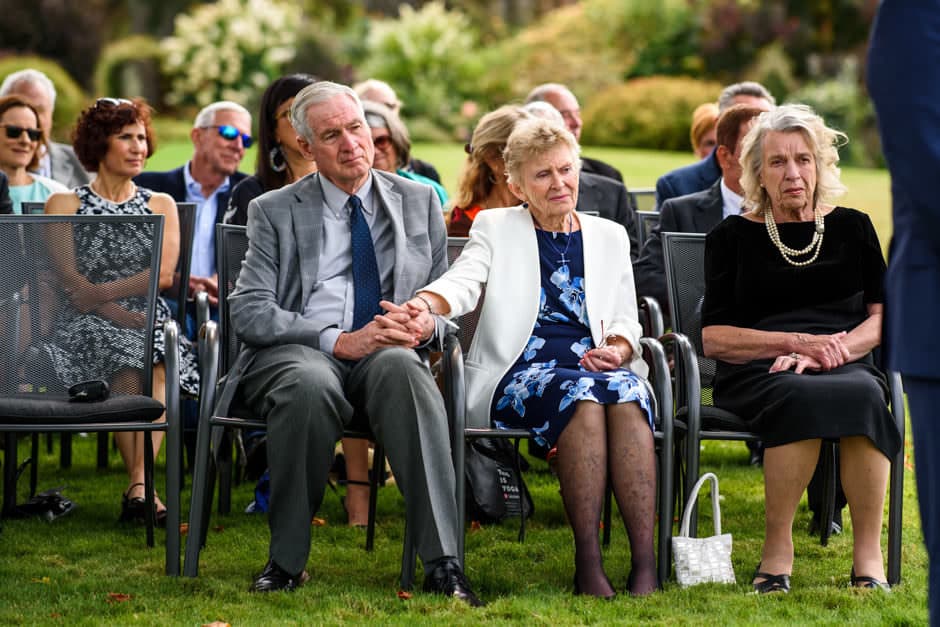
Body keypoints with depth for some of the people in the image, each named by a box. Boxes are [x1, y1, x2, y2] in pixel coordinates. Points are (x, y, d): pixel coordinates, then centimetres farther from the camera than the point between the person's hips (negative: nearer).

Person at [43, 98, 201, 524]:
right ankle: (140, 484, -34)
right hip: (87, 327, -2)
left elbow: (164, 274, 3)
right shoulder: (64, 204, 12)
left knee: (153, 363, -33)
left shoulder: (161, 205, 19)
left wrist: (100, 291, -11)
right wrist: (122, 314, -14)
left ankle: (137, 485, -40)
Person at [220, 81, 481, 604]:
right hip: (294, 352, -1)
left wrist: (425, 322, -8)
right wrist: (338, 342, -14)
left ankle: (443, 562, -43)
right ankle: (287, 561, -22)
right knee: (310, 385, -39)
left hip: (387, 354, 1)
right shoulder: (274, 212, 11)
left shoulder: (420, 202, 18)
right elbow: (248, 311, 0)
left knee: (401, 367, -37)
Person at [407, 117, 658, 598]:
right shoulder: (495, 227, 15)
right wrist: (424, 304, -26)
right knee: (583, 395, -36)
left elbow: (627, 322, 19)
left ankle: (644, 563, -42)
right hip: (518, 375, -2)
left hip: (596, 368, 2)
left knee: (626, 392, -35)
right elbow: (463, 283, -3)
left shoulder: (610, 236, 22)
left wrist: (618, 349, -5)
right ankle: (587, 563, -38)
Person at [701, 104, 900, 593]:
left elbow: (884, 317, 11)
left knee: (862, 394, -35)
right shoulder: (734, 237, 12)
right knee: (802, 397, -38)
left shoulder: (852, 228, 18)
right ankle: (777, 548, -28)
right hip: (756, 375, -2)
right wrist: (798, 342, -9)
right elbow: (713, 338, 4)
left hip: (845, 367, 2)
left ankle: (868, 553, -30)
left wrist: (834, 348, -10)